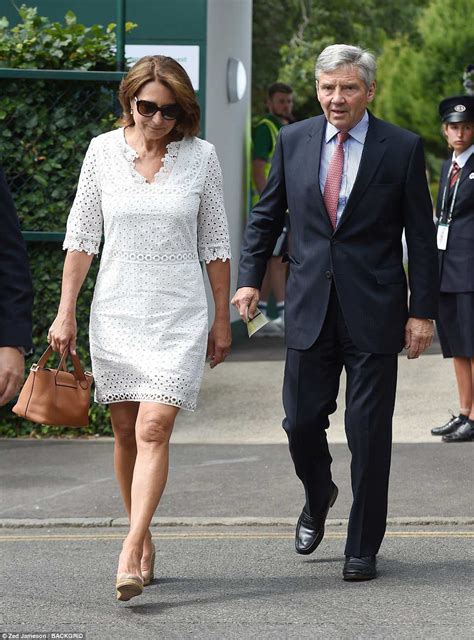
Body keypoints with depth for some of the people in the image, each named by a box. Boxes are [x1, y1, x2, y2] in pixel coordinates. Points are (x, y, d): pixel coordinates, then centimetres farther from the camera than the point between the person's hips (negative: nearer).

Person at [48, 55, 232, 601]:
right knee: (125, 431, 6)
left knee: (153, 429, -14)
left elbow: (215, 243, 6)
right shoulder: (103, 151, 1)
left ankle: (131, 553, -20)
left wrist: (222, 319, 7)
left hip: (179, 311, -2)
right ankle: (143, 540, 20)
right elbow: (82, 235, 5)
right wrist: (65, 312, 1)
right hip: (115, 308, 2)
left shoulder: (200, 156, 0)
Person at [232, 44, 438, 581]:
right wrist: (250, 277, 4)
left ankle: (362, 548, 13)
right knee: (301, 421, 5)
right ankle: (318, 497, 36)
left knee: (368, 433, 0)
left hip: (374, 311, -2)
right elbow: (266, 215, 14)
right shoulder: (293, 141, 5)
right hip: (310, 308, 3)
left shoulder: (402, 149, -3)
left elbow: (421, 236, -1)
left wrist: (422, 310, -5)